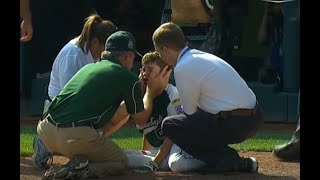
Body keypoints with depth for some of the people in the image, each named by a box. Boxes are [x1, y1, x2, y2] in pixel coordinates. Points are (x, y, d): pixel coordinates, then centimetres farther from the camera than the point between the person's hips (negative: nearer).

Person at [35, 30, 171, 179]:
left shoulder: (88, 67, 25)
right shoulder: (128, 78, 4)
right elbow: (140, 118, 18)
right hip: (77, 136, -6)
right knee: (121, 162, 19)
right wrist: (151, 91, 34)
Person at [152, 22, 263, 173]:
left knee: (168, 124, -3)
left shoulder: (182, 68, -11)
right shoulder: (202, 56, 19)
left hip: (235, 125, -9)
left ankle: (225, 159, -9)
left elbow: (190, 113, -1)